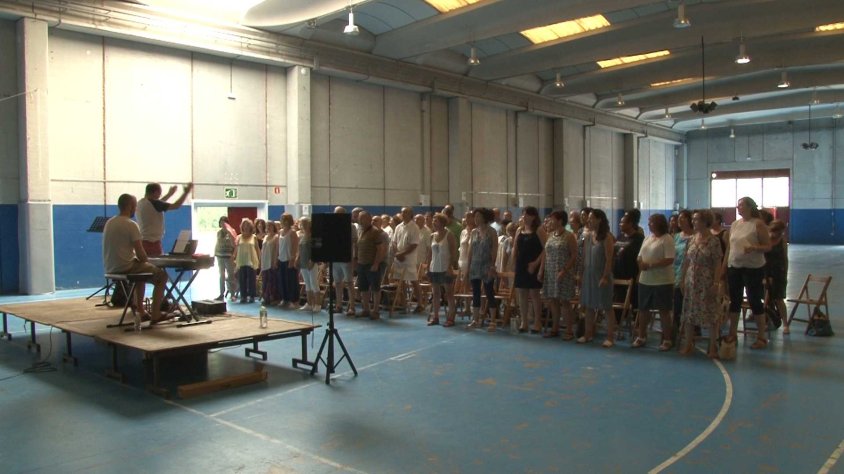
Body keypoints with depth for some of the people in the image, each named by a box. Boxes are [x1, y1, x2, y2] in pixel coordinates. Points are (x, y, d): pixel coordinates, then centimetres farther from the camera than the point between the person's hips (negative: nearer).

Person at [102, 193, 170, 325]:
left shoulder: (109, 222, 10)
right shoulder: (131, 225, -16)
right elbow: (142, 256, -18)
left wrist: (140, 259, 19)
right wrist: (144, 260, 6)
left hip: (110, 268, 9)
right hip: (125, 268, -9)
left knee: (141, 272, 35)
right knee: (162, 275, 7)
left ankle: (140, 311, 33)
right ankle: (155, 315, 5)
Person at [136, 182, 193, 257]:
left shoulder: (141, 203, 10)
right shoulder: (153, 203, -15)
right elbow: (176, 206, -12)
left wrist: (169, 194, 38)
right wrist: (186, 192, -1)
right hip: (152, 242, -9)